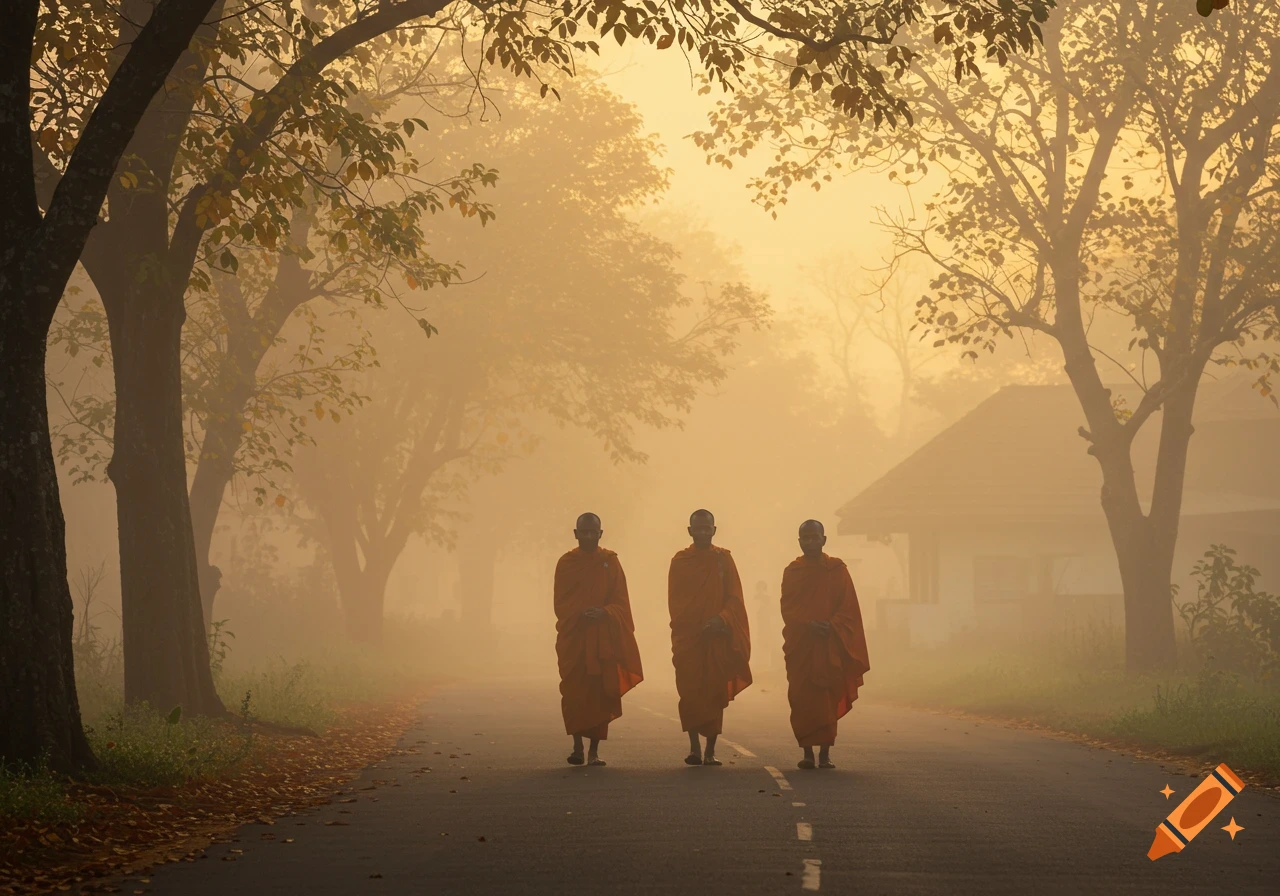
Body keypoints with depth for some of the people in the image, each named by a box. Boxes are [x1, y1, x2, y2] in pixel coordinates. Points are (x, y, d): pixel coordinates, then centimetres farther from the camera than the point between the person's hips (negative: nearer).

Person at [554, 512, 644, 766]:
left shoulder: (610, 562, 7)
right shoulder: (566, 563, 6)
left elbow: (621, 602, 3)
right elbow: (560, 604, 2)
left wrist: (603, 612, -17)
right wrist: (580, 614, -17)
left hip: (605, 639, 0)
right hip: (573, 638, 0)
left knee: (601, 694, -3)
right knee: (574, 693, -8)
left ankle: (594, 750, 2)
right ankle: (577, 746, -2)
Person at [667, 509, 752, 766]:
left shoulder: (724, 559, 7)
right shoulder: (680, 561, 6)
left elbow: (735, 597, 2)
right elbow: (674, 601, 2)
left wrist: (721, 619, -15)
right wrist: (695, 624, -12)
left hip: (718, 636, 1)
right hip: (687, 637, -1)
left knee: (715, 692, 0)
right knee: (690, 692, -9)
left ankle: (710, 750, 4)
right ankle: (694, 746, -8)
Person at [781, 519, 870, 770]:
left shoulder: (837, 570, 6)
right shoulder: (792, 572, 9)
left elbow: (849, 608, 0)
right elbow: (787, 609, 0)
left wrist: (830, 626, -16)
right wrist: (809, 625, -17)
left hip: (830, 646, -1)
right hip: (800, 645, 1)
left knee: (828, 700, -4)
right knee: (802, 700, -4)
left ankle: (825, 753, 0)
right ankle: (807, 752, -1)